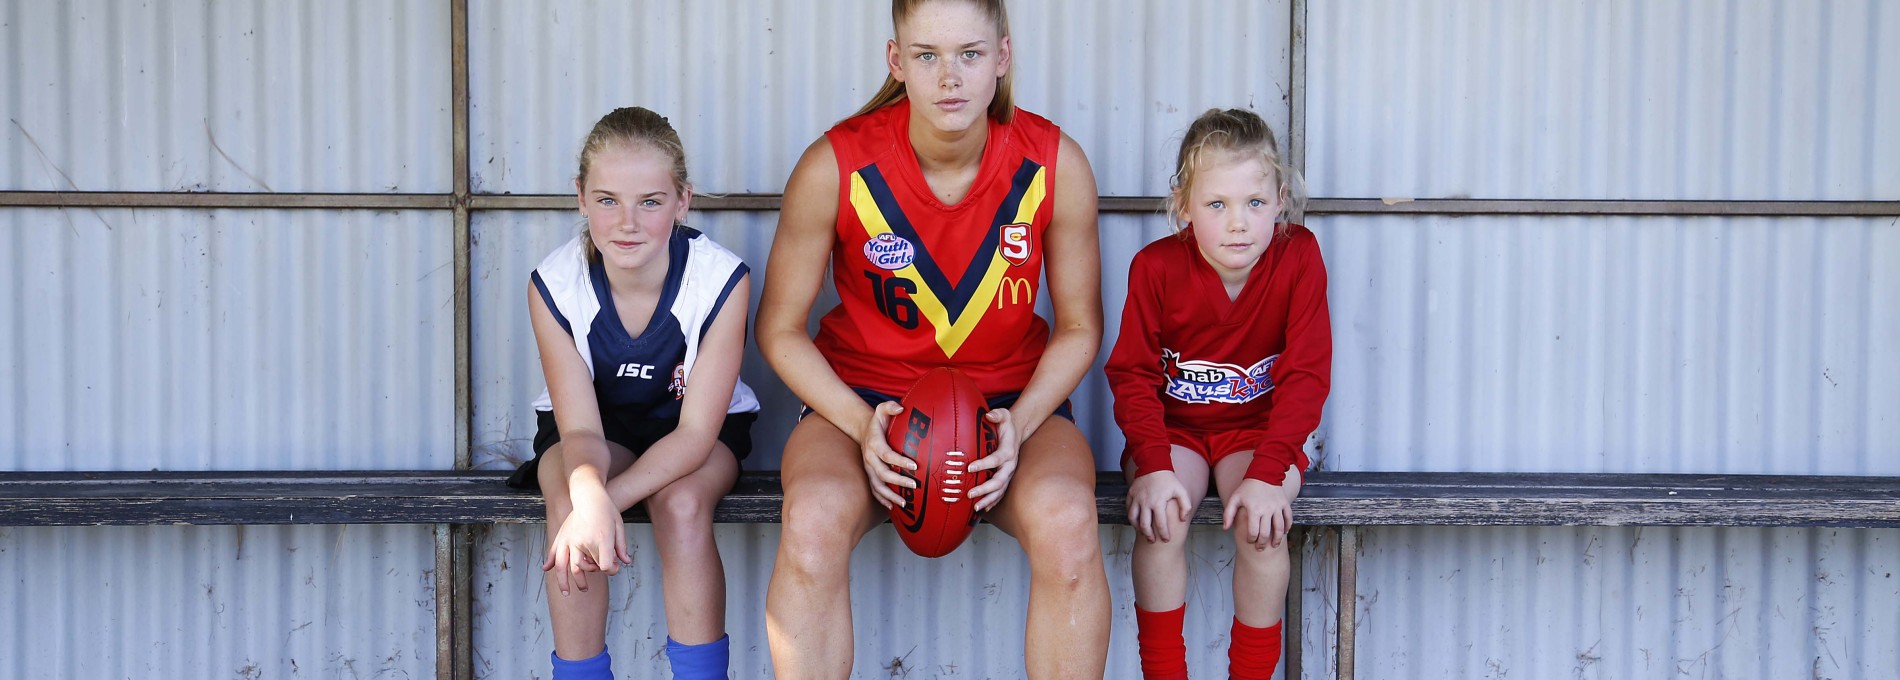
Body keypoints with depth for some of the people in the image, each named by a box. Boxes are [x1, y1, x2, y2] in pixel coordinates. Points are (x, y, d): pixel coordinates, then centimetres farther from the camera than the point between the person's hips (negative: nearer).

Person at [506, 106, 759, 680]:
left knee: (681, 504, -32)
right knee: (568, 505, -30)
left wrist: (611, 499, -40)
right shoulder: (554, 284, -22)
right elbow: (582, 430, -23)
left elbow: (696, 433, -24)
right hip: (596, 425, 1)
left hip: (692, 431, -1)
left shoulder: (721, 279, -27)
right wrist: (589, 498, -47)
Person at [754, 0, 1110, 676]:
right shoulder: (835, 167, -13)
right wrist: (860, 425, -17)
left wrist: (1020, 425, -15)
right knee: (813, 524, -34)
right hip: (862, 394, 0)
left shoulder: (1055, 164, -10)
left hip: (1011, 393, 1)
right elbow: (780, 328, -2)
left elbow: (1079, 328, 2)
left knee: (1066, 523, -32)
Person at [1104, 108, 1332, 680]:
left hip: (1259, 427, 0)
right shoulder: (1156, 267, -13)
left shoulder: (1299, 258, -13)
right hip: (1173, 427, 0)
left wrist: (1267, 473, -24)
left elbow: (1307, 375, -14)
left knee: (1262, 525, -27)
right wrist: (1153, 464, -24)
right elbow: (1133, 373, -8)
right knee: (1162, 517, -27)